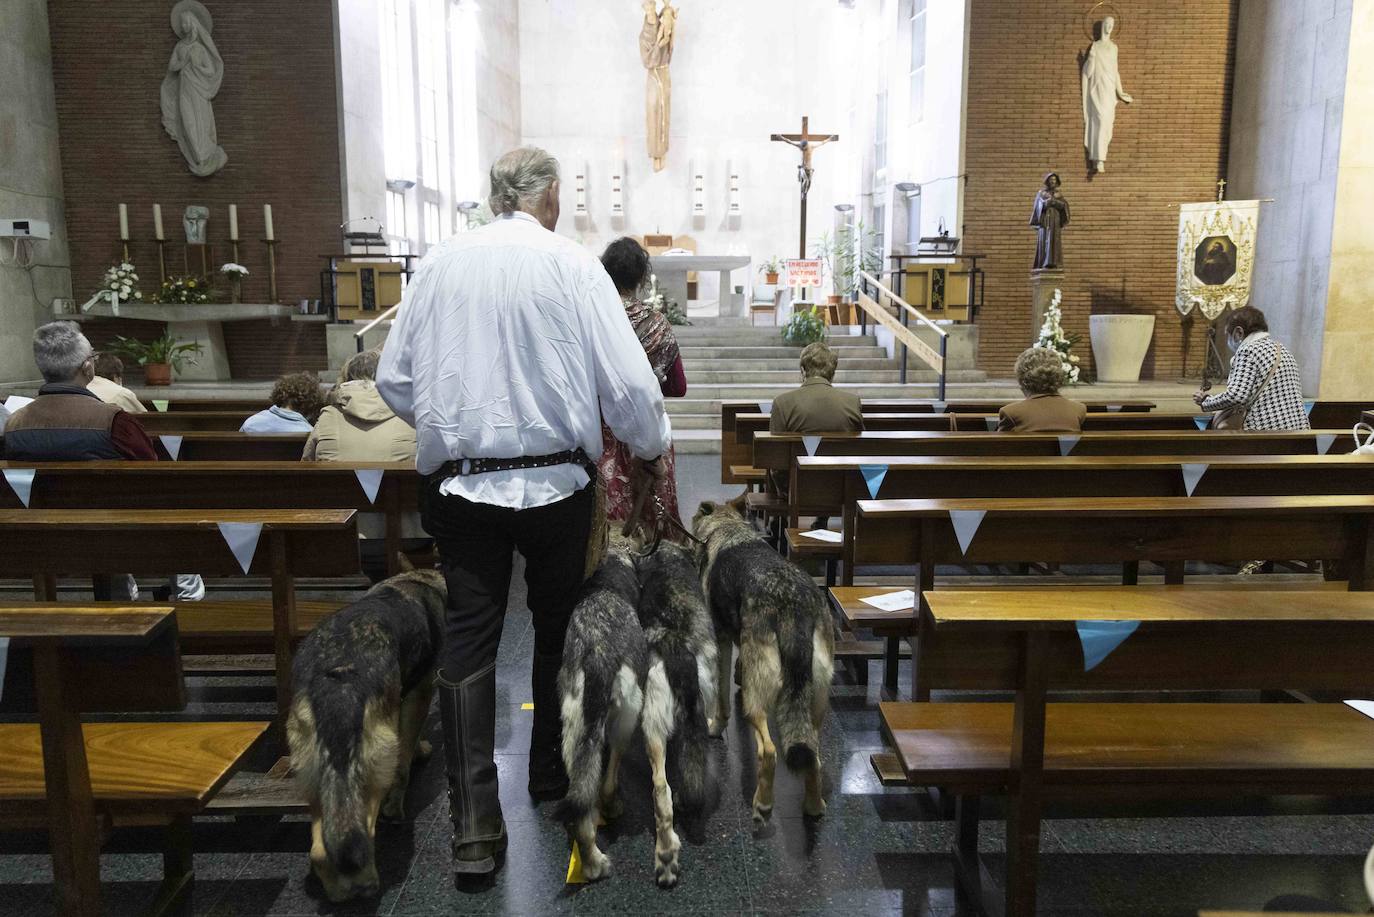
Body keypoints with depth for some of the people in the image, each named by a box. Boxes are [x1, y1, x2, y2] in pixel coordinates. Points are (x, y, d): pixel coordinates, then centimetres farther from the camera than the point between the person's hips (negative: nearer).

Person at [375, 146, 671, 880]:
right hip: (554, 482, -1)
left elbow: (394, 380, 7)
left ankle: (474, 830, 6)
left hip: (459, 484, 2)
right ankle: (552, 778, 36)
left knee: (467, 645, 7)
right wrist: (652, 448, 9)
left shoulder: (438, 264, 2)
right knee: (558, 630, 18)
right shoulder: (572, 266, -7)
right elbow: (627, 381, -9)